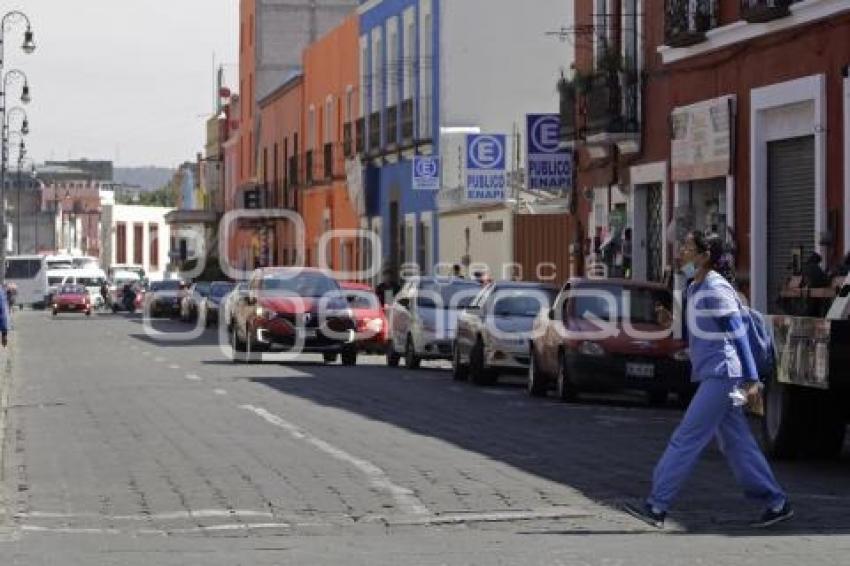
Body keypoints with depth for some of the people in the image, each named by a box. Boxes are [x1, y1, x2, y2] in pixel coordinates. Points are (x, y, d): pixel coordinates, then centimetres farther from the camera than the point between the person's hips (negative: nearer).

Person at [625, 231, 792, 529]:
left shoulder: (716, 290, -14)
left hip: (721, 376, -10)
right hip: (712, 375, 10)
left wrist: (751, 380, -20)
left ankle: (656, 506, -8)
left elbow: (738, 336, -18)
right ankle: (777, 503, 13)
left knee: (687, 440, -9)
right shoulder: (696, 289, 15)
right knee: (736, 445, 9)